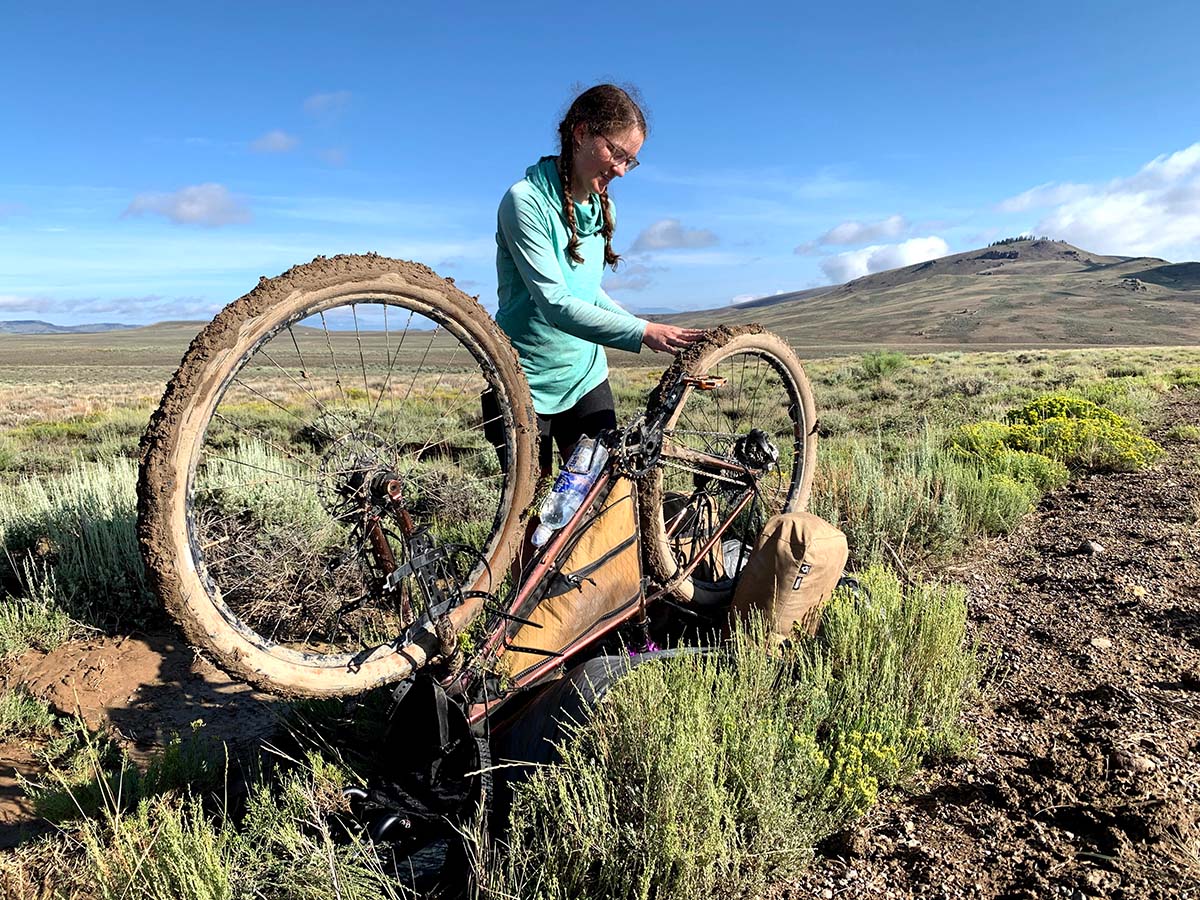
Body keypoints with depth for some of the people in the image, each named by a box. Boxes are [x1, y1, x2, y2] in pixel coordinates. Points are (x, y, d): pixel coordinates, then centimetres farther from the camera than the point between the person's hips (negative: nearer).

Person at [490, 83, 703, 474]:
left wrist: (654, 333, 2)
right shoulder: (526, 200, -15)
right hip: (524, 382, -6)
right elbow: (555, 304, -24)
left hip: (586, 377, 6)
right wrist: (642, 332, -30)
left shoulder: (604, 208, 7)